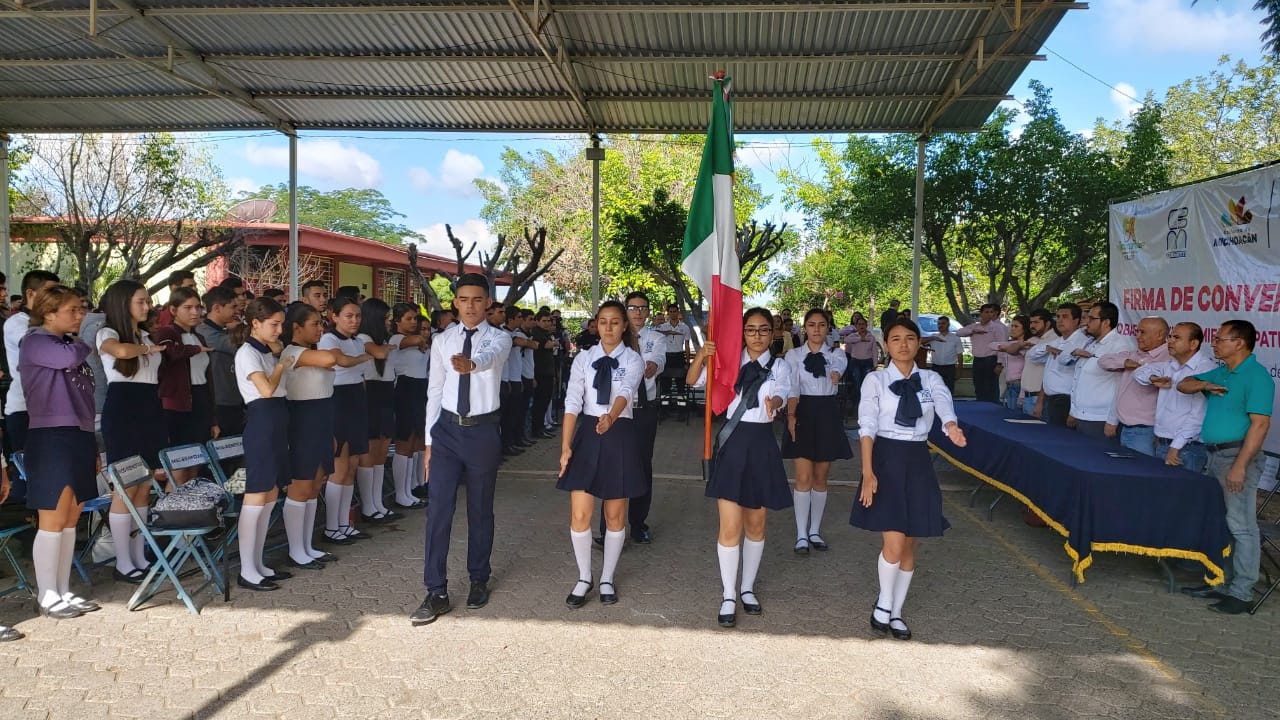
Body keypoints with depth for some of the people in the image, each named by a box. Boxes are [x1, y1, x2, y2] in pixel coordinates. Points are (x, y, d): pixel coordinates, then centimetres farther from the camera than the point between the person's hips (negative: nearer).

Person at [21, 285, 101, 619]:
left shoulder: (71, 344, 18)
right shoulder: (35, 342, -5)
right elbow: (69, 358, -29)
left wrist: (93, 445, 16)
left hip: (78, 437, 8)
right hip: (51, 439, -8)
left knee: (71, 520, 10)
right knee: (53, 521, -3)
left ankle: (63, 591, 18)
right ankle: (47, 596, 6)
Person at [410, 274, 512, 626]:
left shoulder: (499, 338, -5)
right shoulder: (442, 341, 5)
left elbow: (490, 356, -30)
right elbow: (434, 391, 7)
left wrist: (472, 364, -54)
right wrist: (429, 439, 5)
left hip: (483, 430, -2)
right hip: (446, 428, 2)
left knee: (480, 509, 10)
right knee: (438, 509, -4)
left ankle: (479, 580, 28)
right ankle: (436, 592, 4)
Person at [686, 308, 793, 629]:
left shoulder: (779, 366, 4)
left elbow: (782, 394, -17)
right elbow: (692, 381, -7)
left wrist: (775, 403, -41)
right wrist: (702, 355, -26)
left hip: (761, 444, 1)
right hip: (731, 442, -1)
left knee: (755, 524, 14)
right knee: (730, 526, -3)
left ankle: (747, 588, 31)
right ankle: (728, 597, 10)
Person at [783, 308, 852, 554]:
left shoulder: (836, 354, 3)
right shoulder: (794, 355, 2)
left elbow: (839, 365, -22)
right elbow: (792, 388, -8)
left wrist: (835, 373, -46)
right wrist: (790, 415, -24)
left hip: (827, 414, 2)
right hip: (802, 413, -2)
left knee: (820, 477, 9)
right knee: (804, 477, -4)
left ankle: (815, 531, 22)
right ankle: (801, 535, 4)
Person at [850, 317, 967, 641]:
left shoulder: (931, 380, 5)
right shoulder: (876, 380, -3)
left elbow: (944, 406, -16)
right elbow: (867, 427, -8)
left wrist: (951, 427, -39)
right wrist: (868, 472, -17)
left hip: (918, 462, 4)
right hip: (886, 459, -3)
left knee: (909, 544, 9)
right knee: (894, 542, -10)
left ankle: (895, 612, 25)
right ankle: (884, 603, 16)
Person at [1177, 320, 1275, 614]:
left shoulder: (1256, 376, -13)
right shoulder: (1219, 373, 13)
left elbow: (1260, 424, -19)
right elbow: (1183, 385, 21)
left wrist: (1240, 466, -23)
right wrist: (1204, 385, -2)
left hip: (1238, 455, -9)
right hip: (1215, 455, 9)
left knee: (1241, 527, -4)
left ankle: (1241, 593, 2)